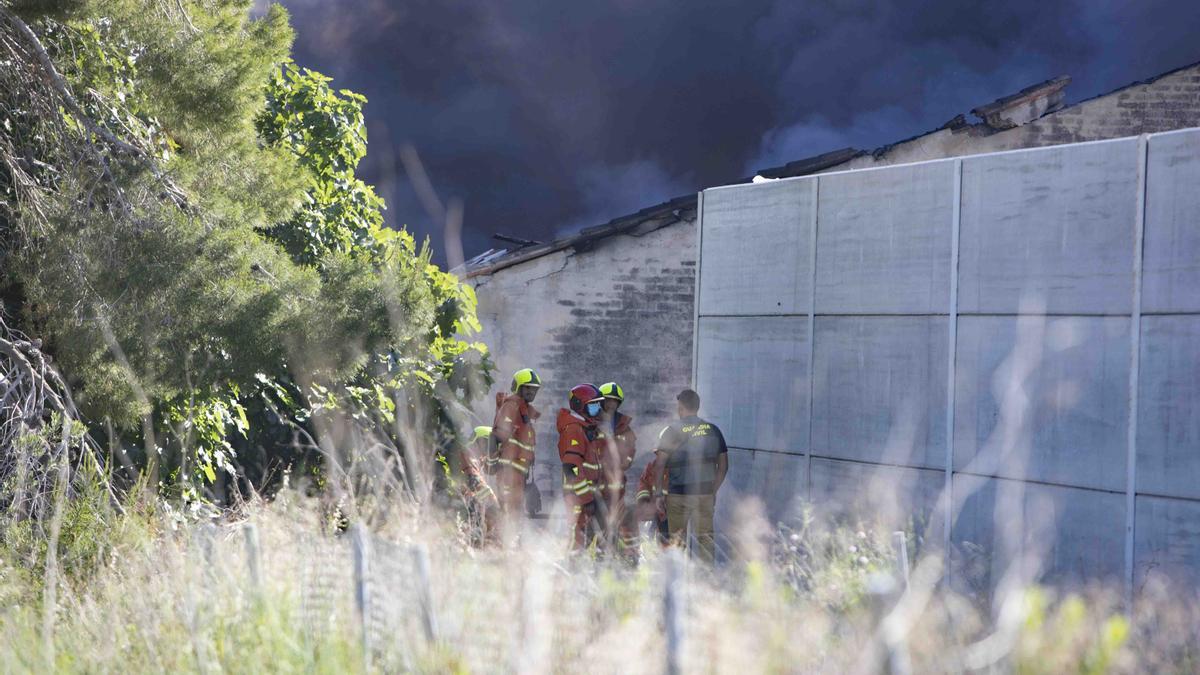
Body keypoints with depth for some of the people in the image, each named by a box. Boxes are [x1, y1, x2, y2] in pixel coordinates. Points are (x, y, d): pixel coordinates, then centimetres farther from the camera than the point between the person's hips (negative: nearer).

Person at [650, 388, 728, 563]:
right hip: (705, 494, 2)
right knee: (705, 537, 7)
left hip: (678, 494, -2)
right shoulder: (713, 430, 5)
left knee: (677, 538, 7)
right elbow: (723, 465, 9)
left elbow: (659, 465, -8)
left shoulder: (671, 431, -4)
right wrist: (714, 490, 17)